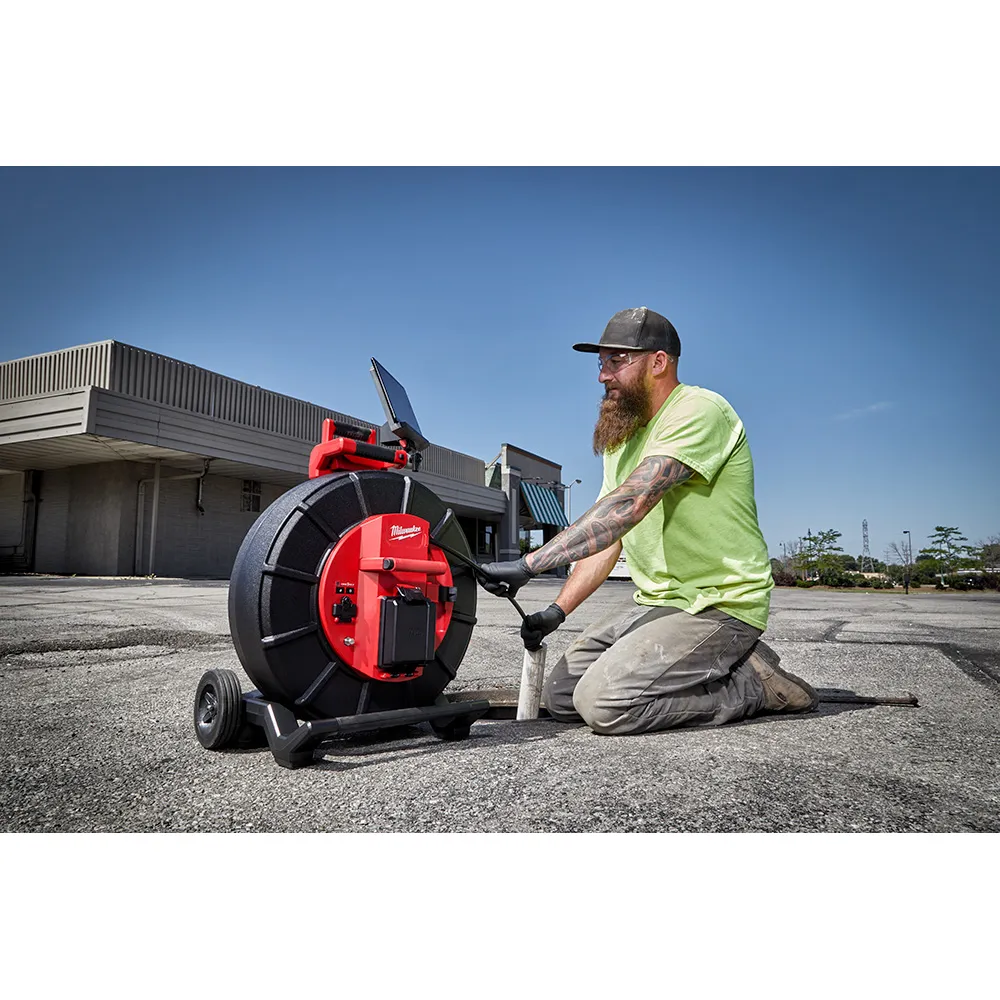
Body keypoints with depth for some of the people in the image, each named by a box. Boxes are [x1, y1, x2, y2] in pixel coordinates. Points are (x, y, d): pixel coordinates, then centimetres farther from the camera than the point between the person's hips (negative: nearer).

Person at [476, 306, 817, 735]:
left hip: (719, 605, -9)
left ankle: (752, 684, -3)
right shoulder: (622, 436, 16)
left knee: (603, 702, -23)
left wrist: (529, 564, -32)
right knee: (560, 695, 2)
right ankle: (720, 667, 10)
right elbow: (605, 537, 13)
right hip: (654, 604, 9)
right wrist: (556, 611, 0)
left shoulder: (700, 409, -14)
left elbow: (631, 504, -29)